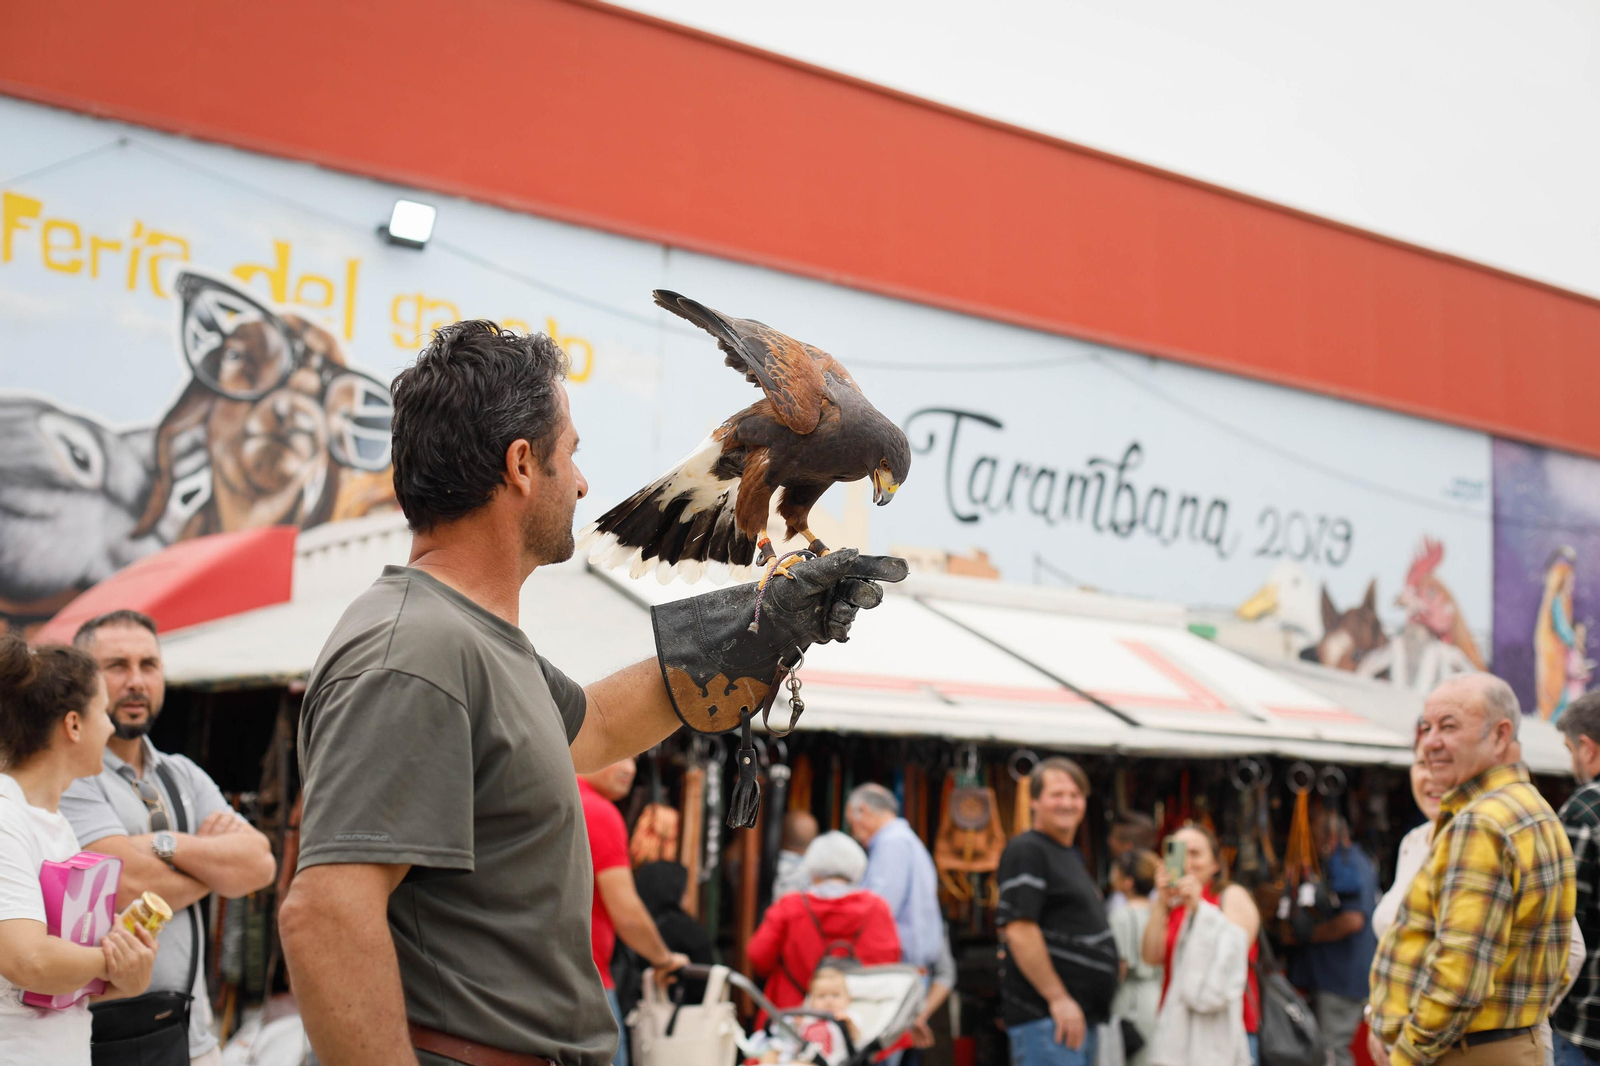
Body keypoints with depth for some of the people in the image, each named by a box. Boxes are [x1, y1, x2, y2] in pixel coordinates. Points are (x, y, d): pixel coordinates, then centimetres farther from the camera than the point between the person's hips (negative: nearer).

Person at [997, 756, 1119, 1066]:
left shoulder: (1071, 855, 21)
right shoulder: (1027, 851, -11)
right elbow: (1019, 931, -20)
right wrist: (1059, 999, -21)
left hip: (1079, 1016, 10)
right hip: (1044, 1016, -10)